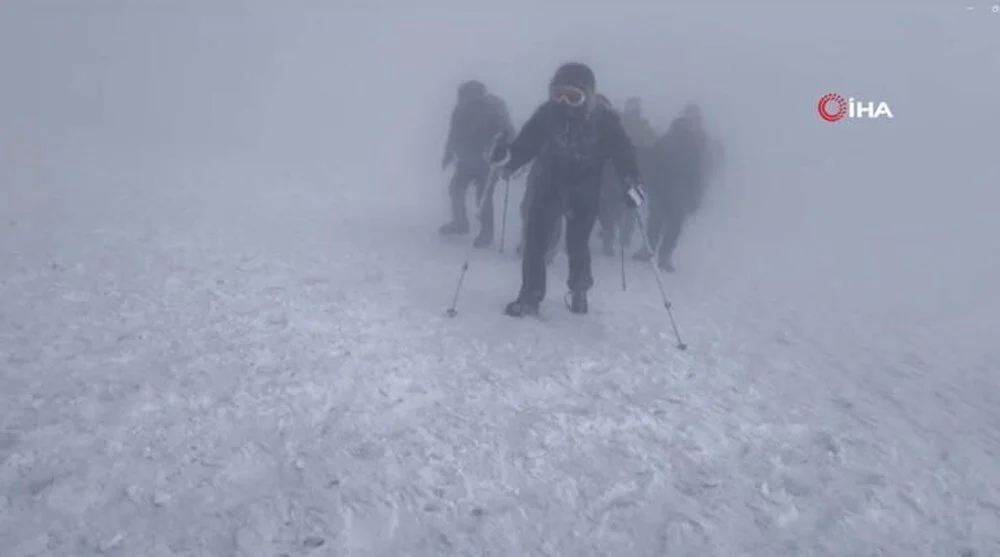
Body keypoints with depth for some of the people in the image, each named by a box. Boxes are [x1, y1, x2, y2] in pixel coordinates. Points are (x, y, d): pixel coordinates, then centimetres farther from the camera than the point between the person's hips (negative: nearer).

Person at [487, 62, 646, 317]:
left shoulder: (604, 120, -18)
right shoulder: (547, 113, -15)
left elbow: (622, 152, -17)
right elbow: (527, 143, -12)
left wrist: (632, 182, -32)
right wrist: (508, 157, -32)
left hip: (585, 193, -1)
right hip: (550, 187, 1)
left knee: (577, 245, 6)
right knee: (535, 240, -8)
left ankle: (579, 291, 35)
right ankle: (529, 297, 4)